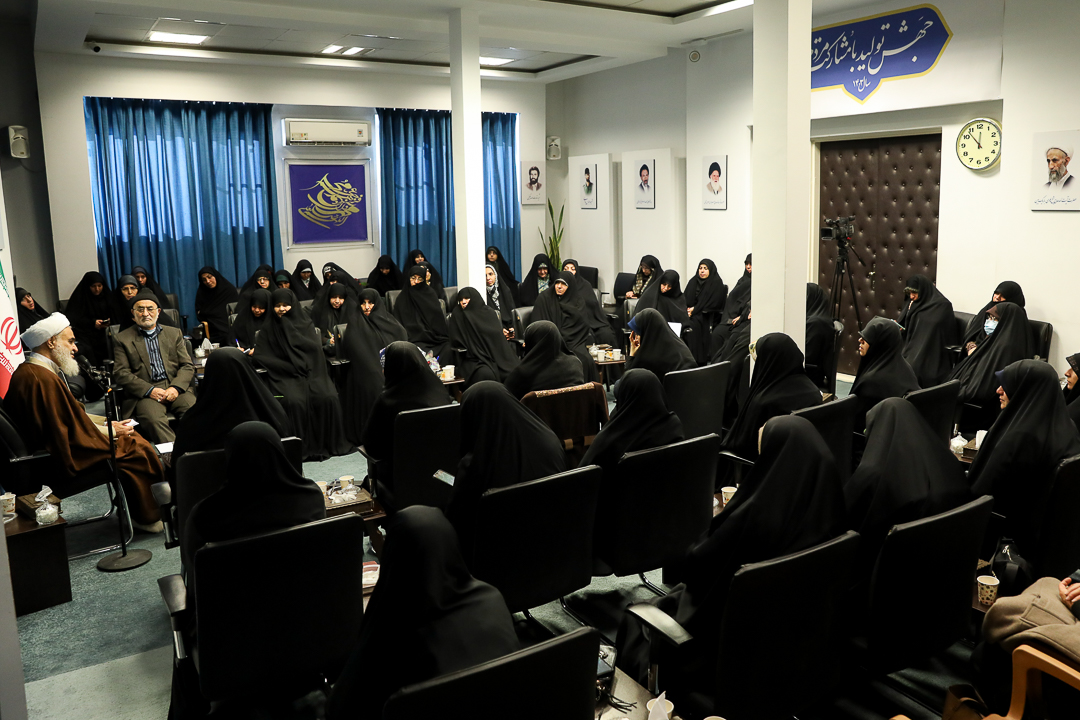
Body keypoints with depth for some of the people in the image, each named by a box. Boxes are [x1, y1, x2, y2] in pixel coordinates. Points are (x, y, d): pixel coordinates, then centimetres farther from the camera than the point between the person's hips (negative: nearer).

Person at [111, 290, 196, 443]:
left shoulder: (174, 334, 22)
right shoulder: (123, 339, 15)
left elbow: (187, 366, 13)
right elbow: (120, 373, 5)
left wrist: (175, 388, -8)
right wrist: (150, 390, -11)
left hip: (176, 389, 2)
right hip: (144, 393, -2)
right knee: (154, 420, -36)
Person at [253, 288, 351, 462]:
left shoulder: (305, 323, 13)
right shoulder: (270, 329, 13)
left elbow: (314, 348, -1)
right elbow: (259, 353, 5)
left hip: (311, 371, 1)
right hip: (285, 376, -1)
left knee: (328, 398, -27)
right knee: (294, 401, -33)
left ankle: (331, 442, -11)